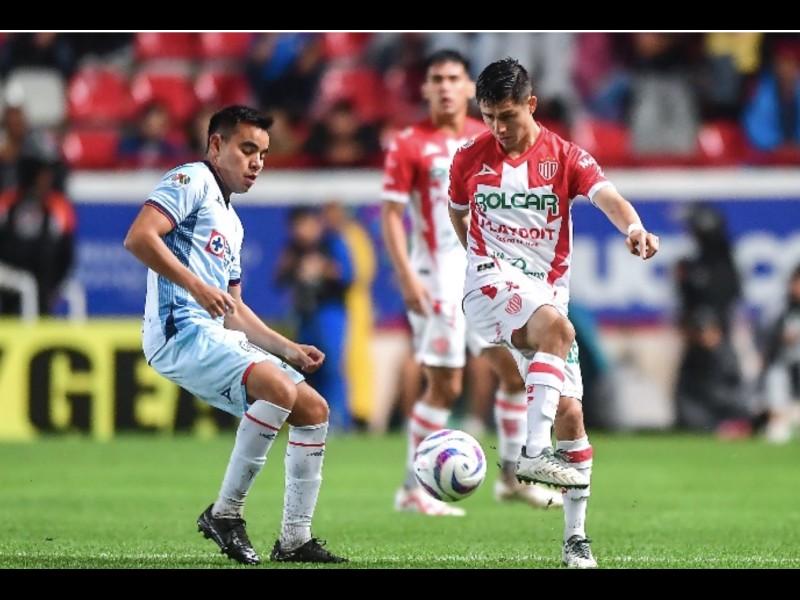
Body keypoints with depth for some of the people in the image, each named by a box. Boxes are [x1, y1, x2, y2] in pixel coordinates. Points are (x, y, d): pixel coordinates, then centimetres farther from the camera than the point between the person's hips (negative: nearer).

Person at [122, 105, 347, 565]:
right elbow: (138, 237, -18)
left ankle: (295, 540, 7)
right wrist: (196, 286, -24)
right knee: (280, 390, -29)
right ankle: (225, 513, -20)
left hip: (218, 337, 10)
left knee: (314, 409, 5)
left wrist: (289, 349, 20)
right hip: (180, 330, -10)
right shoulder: (192, 181, -1)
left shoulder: (232, 222, 28)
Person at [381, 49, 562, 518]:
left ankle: (513, 476, 15)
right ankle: (413, 491, 4)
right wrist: (407, 277, -17)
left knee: (517, 369, 3)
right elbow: (391, 215, -8)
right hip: (438, 279, -6)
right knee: (445, 388, -6)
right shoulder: (409, 146, -6)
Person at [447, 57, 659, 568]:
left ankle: (576, 538, 7)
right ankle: (535, 451, -41)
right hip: (491, 283, -2)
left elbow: (606, 196, -20)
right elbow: (457, 214, 21)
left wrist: (633, 227, -40)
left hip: (549, 292, 2)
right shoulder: (470, 158, 2)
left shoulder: (564, 156, -2)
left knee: (570, 412, -3)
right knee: (556, 325, -35)